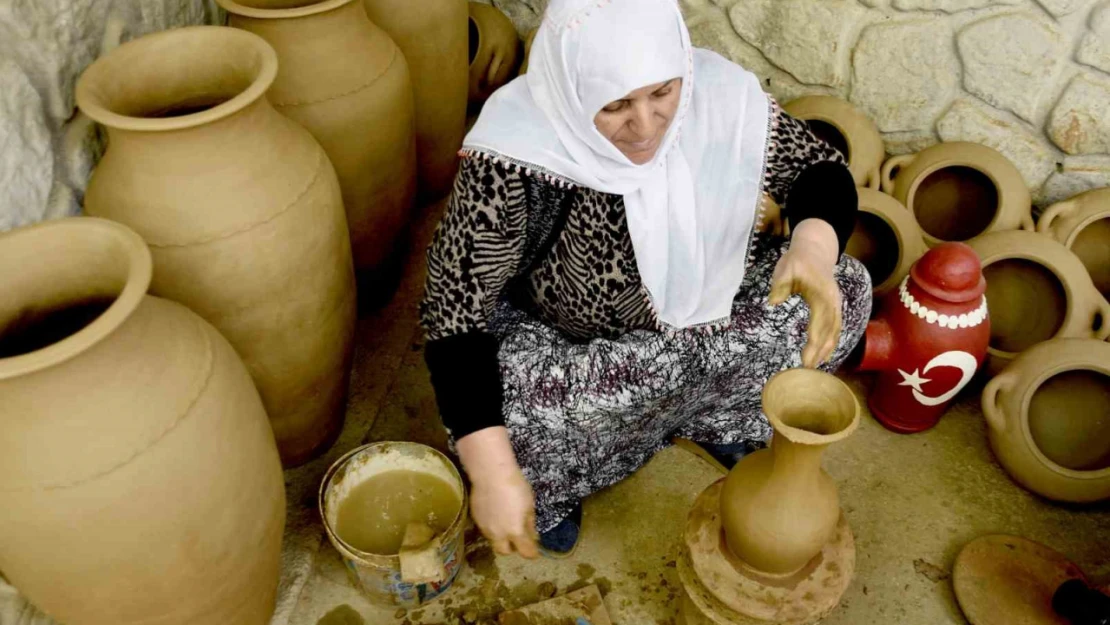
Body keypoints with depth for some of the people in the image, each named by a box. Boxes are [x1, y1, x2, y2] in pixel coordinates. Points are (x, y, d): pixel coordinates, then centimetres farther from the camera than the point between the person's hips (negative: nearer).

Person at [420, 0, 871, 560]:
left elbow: (822, 170, -9)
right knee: (500, 425, -31)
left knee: (845, 290, -11)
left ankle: (715, 415, 10)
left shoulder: (720, 96, -23)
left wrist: (813, 249, -33)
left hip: (707, 304, 4)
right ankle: (555, 479, 7)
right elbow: (455, 313, -28)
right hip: (561, 339, -3)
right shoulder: (512, 161, -32)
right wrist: (494, 475, -33)